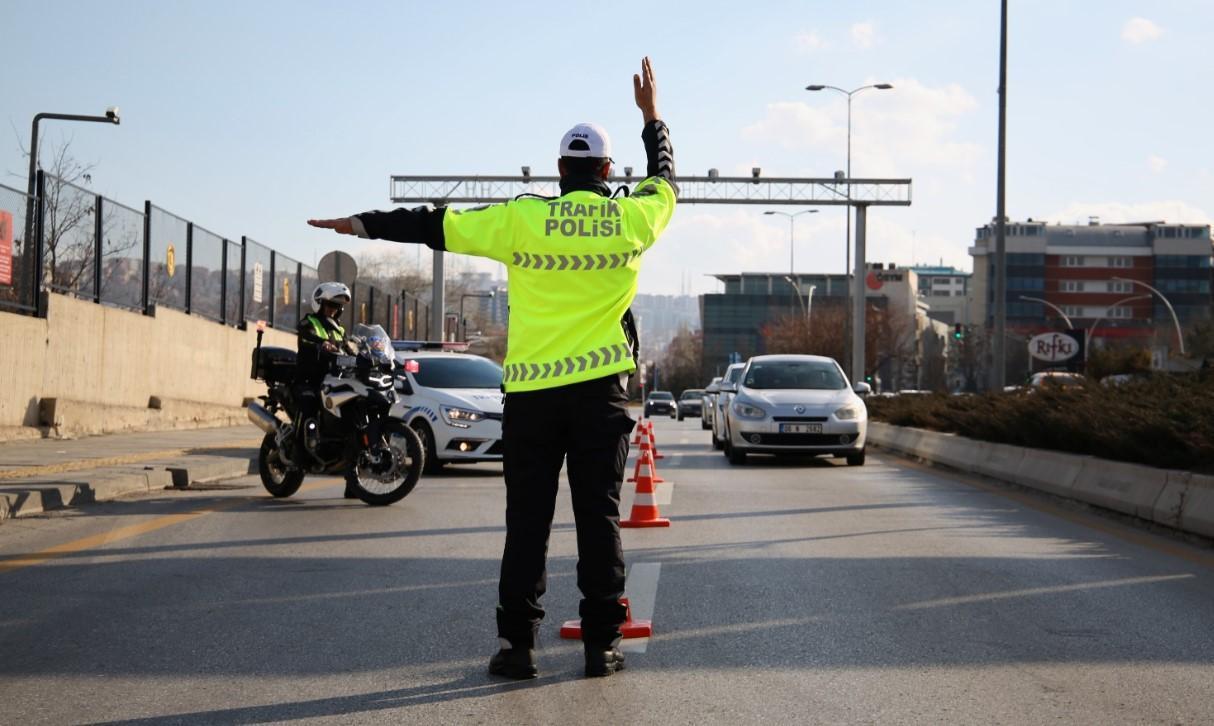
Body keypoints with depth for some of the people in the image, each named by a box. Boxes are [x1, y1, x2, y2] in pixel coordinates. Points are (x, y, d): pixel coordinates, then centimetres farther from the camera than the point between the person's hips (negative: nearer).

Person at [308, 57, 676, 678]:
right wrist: (651, 117, 34)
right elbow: (664, 180, 22)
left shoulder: (522, 220, -4)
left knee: (527, 520, 4)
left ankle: (517, 641, 3)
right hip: (600, 390, 0)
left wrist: (364, 224, 13)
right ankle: (602, 643, 5)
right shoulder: (630, 220, 0)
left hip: (530, 390, 0)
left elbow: (435, 225, 2)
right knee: (599, 516, 4)